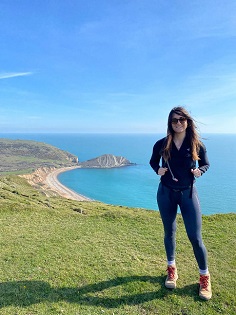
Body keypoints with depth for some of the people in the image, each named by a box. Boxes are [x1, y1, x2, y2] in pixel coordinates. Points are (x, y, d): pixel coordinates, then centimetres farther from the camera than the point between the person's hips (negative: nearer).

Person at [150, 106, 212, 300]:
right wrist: (158, 170, -10)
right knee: (169, 232, 14)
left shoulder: (197, 145, -5)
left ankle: (205, 277, 22)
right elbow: (153, 162, 11)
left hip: (188, 193, -1)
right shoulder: (161, 144, -4)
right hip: (166, 193, 1)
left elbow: (206, 164, 8)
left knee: (195, 237, 0)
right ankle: (171, 269, 35)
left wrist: (199, 171, -13)